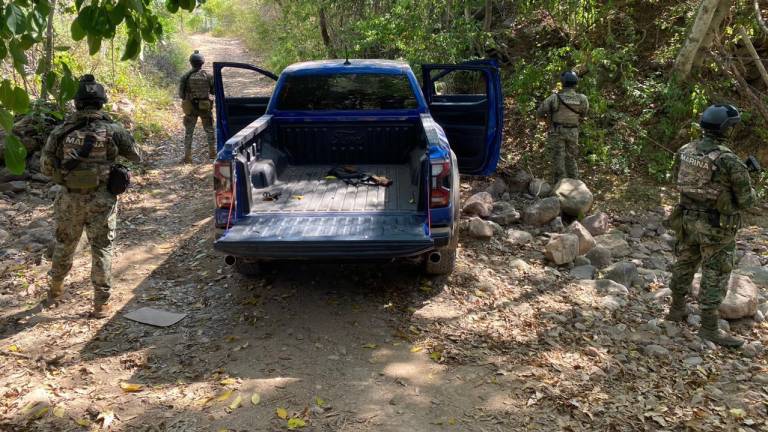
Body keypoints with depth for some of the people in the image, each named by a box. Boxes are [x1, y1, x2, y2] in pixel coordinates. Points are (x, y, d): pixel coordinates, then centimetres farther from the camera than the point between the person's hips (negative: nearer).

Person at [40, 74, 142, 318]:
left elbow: (45, 166, 2)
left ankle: (54, 293, 39)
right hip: (100, 201, -3)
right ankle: (101, 304, 11)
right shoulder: (112, 131, -10)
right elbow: (136, 157, 3)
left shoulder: (62, 131, -3)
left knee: (63, 246, 22)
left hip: (69, 199, 3)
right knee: (101, 250, 8)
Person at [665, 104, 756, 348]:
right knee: (715, 276, 3)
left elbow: (678, 178, 16)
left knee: (685, 264, 21)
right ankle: (709, 328, 10)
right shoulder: (729, 161, -23)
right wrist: (749, 190, 8)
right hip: (717, 227, -6)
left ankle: (677, 309, 35)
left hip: (688, 219, 7)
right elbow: (746, 200, -15)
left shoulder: (685, 151, -4)